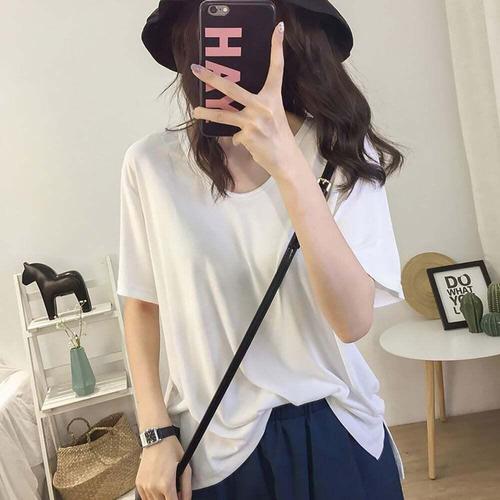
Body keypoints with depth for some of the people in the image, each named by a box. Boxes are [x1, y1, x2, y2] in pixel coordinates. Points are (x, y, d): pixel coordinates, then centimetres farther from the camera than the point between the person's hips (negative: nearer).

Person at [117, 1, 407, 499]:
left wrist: (287, 165, -30)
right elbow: (142, 304, 2)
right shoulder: (151, 163, -9)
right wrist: (156, 435, -2)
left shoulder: (343, 153, -10)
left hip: (333, 435, 1)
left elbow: (353, 321, -21)